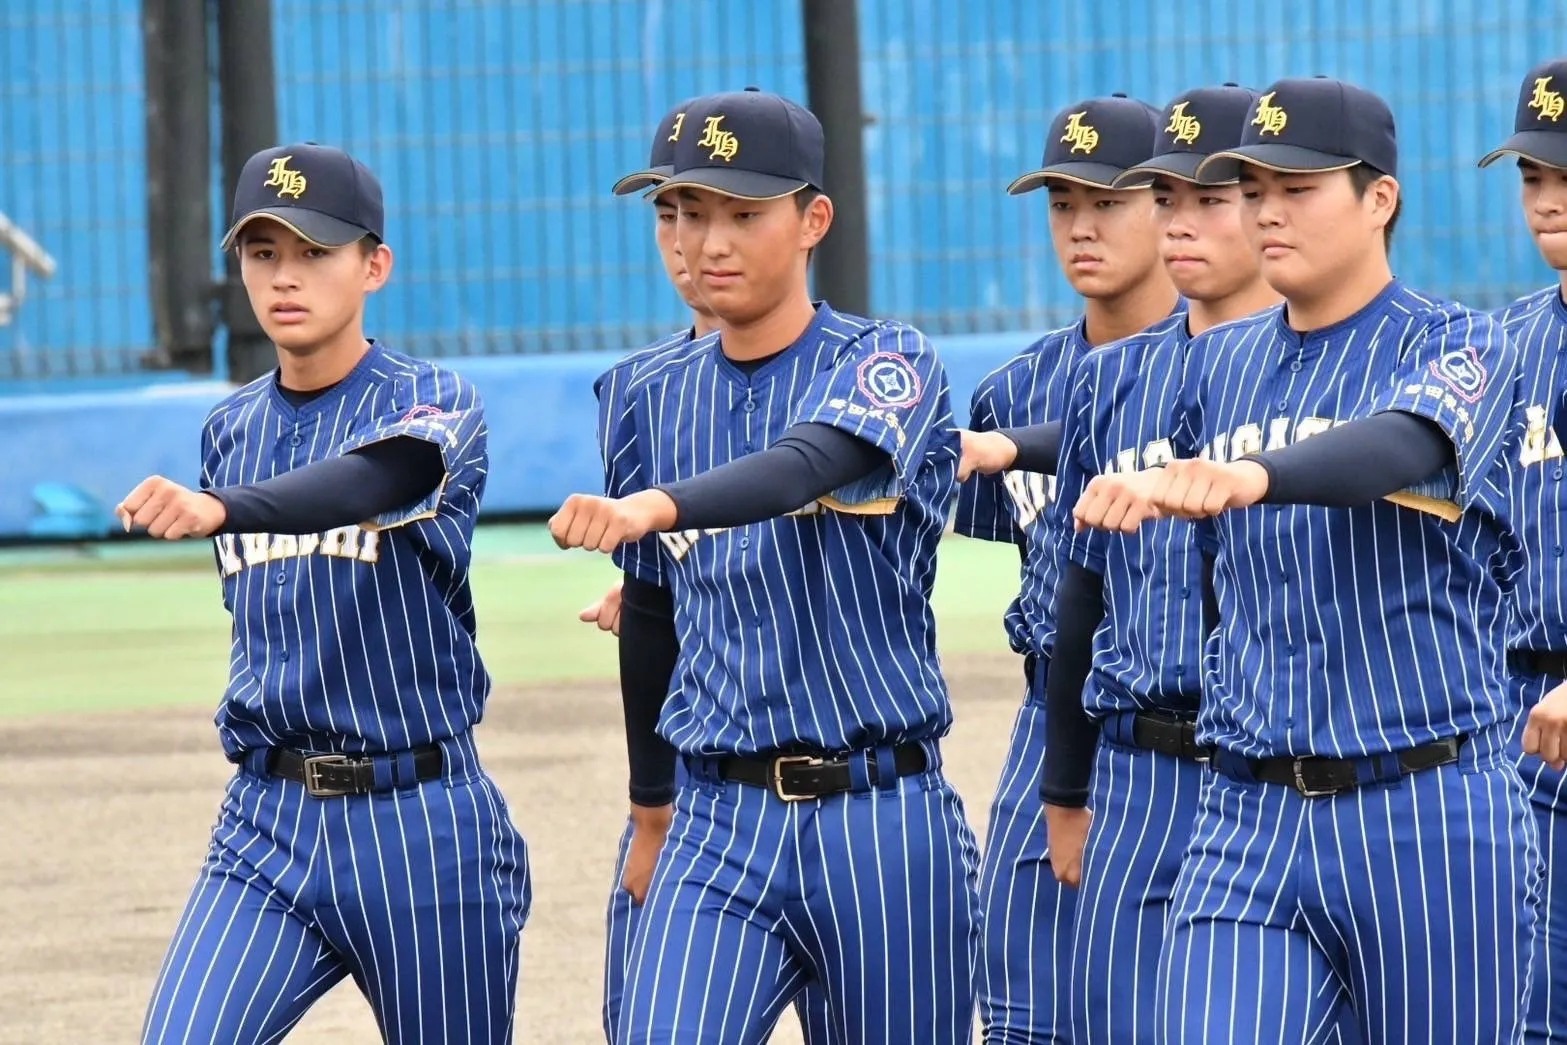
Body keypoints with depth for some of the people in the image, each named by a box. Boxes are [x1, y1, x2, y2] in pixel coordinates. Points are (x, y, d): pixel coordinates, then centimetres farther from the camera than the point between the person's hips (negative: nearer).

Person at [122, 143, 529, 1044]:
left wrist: (221, 511, -47)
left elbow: (368, 481, -31)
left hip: (424, 820, -4)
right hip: (269, 820, 4)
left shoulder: (434, 404, -7)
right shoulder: (229, 431, 10)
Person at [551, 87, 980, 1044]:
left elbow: (804, 465, -26)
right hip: (720, 822, 3)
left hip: (885, 821, -3)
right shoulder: (656, 401, 9)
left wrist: (659, 505, -44)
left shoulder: (888, 364, -4)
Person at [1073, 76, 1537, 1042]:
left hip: (1429, 817, -4)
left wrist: (1249, 479, -44)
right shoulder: (1220, 365, 13)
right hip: (1248, 817, 4)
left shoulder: (1461, 348, -5)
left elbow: (1395, 450, -27)